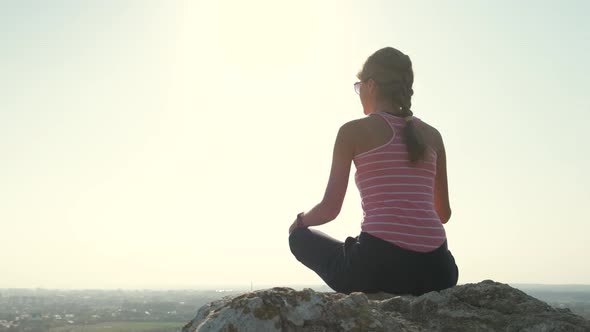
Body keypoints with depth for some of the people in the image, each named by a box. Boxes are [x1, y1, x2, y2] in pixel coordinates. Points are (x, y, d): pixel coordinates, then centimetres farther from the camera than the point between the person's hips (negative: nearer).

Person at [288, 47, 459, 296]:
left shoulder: (353, 130, 2)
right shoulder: (432, 135, 14)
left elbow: (330, 209, 1)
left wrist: (301, 221, 23)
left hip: (377, 266, -4)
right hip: (436, 272, 5)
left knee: (300, 237, 24)